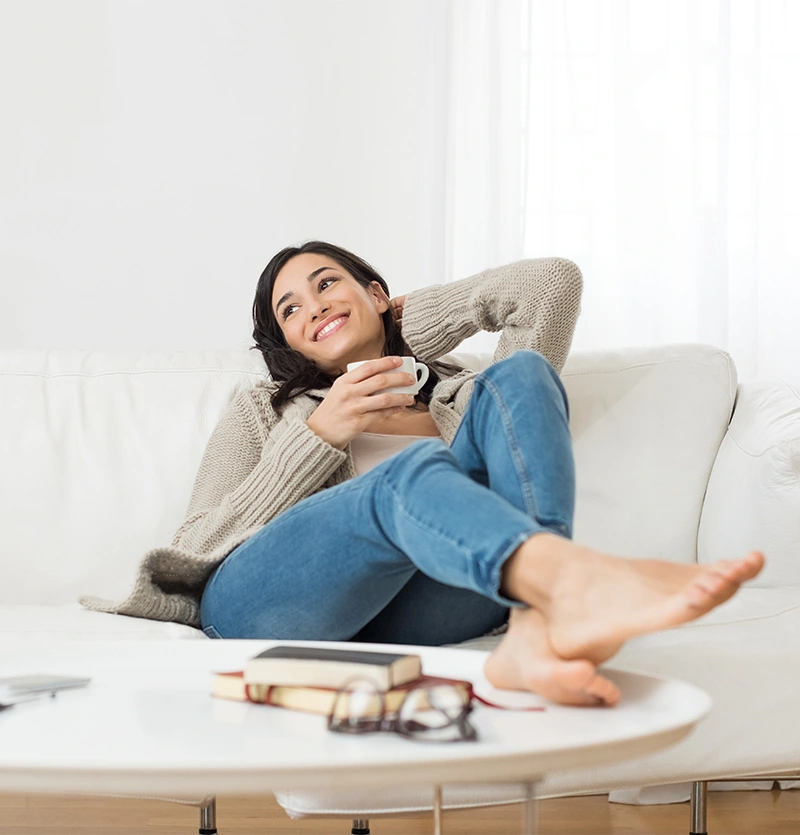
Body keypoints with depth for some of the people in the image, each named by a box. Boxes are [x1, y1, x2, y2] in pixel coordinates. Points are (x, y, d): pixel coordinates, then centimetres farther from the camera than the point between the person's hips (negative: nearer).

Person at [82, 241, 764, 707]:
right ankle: (577, 580, -66)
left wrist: (409, 317, 30)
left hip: (402, 613, 2)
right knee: (413, 473, -32)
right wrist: (319, 436, 5)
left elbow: (554, 282, 20)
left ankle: (538, 627, -43)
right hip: (254, 601, -1)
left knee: (521, 376, -14)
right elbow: (195, 551, 14)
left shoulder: (463, 397, 32)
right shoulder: (263, 409, 30)